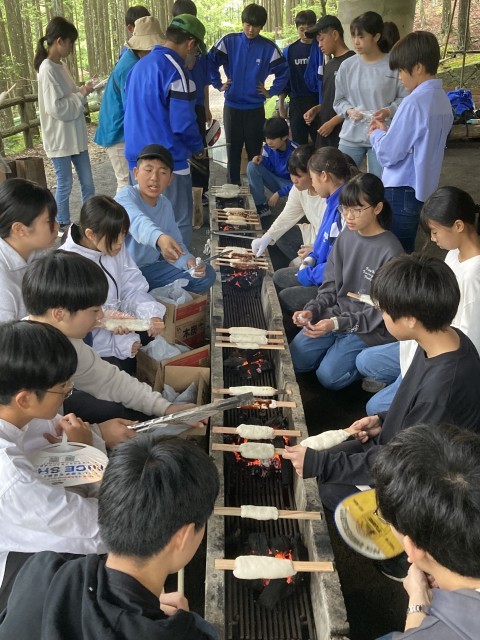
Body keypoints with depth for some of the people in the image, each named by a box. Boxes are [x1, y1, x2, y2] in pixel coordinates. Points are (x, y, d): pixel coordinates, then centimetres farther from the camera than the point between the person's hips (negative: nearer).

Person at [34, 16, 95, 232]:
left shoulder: (61, 65, 8)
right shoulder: (47, 69, -18)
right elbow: (56, 107, -23)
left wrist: (82, 90, -1)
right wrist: (82, 94, -15)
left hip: (75, 135, 8)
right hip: (60, 138, -8)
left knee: (87, 181, 12)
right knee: (65, 184, 4)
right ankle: (63, 226, 19)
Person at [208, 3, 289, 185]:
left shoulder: (268, 47, -2)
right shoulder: (229, 41, -3)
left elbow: (283, 71, 4)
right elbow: (210, 62, 1)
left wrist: (272, 92, 0)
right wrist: (218, 84, 0)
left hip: (256, 108, 0)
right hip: (232, 106, 0)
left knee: (254, 151, 6)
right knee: (233, 150, 8)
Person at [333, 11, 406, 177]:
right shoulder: (347, 65, 0)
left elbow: (404, 99, -2)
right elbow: (339, 100, 8)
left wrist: (389, 111, -19)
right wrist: (348, 111, -11)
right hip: (351, 136, 2)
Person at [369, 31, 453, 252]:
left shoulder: (414, 103, -19)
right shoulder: (443, 99, 7)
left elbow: (388, 154, -18)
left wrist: (376, 135, 2)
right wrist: (388, 132, 11)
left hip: (402, 193, -8)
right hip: (423, 190, 9)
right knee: (405, 252, 18)